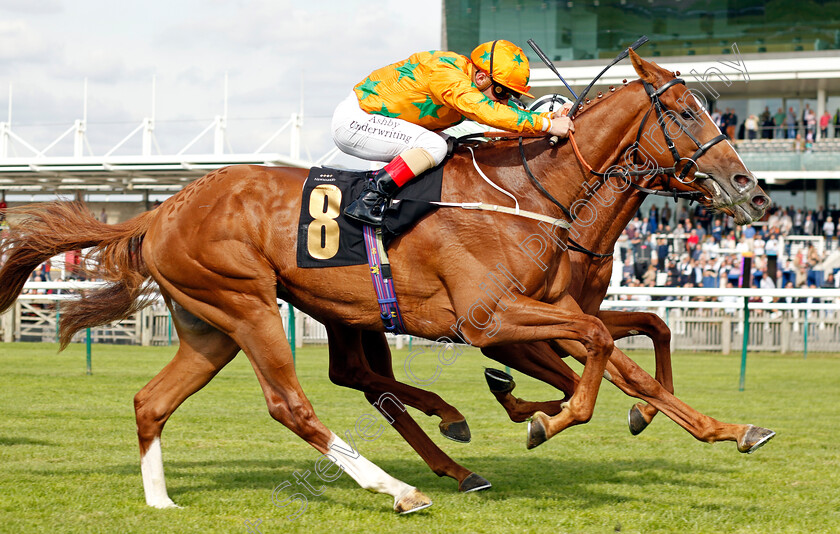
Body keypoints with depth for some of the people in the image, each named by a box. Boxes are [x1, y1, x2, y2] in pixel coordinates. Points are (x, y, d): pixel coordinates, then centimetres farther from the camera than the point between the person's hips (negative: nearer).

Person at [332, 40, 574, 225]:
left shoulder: (470, 84, 6)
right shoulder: (446, 74, -25)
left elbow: (510, 113, 13)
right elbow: (486, 111, -36)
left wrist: (551, 116, -3)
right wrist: (547, 125, -35)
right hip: (353, 121, -10)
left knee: (446, 145, 13)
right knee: (433, 146, -24)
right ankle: (368, 200, -22)